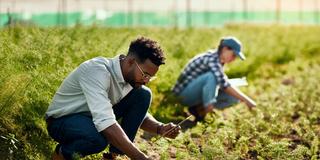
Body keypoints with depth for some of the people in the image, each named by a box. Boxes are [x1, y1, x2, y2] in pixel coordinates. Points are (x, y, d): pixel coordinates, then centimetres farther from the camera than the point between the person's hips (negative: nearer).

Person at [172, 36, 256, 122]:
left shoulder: (218, 60, 5)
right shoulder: (212, 59, -23)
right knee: (212, 76, -33)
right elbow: (224, 85, -31)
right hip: (184, 93, -9)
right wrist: (246, 100, -31)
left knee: (234, 97, -3)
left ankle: (198, 108, -1)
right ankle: (207, 108, -22)